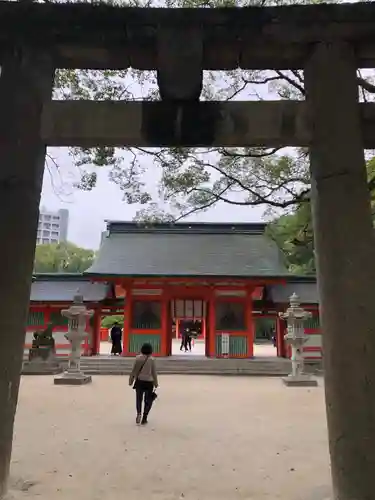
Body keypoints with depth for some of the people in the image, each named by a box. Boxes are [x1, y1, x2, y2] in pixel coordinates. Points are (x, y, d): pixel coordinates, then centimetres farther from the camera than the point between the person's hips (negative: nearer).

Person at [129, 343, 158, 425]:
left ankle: (139, 413, -3)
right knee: (148, 400, 11)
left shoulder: (138, 358, -5)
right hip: (148, 382, -2)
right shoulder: (151, 359, -9)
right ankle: (144, 419, 11)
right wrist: (156, 383, 6)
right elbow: (154, 372, -5)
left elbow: (134, 371, -2)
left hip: (139, 381, 2)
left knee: (139, 398, 18)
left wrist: (131, 380, 9)